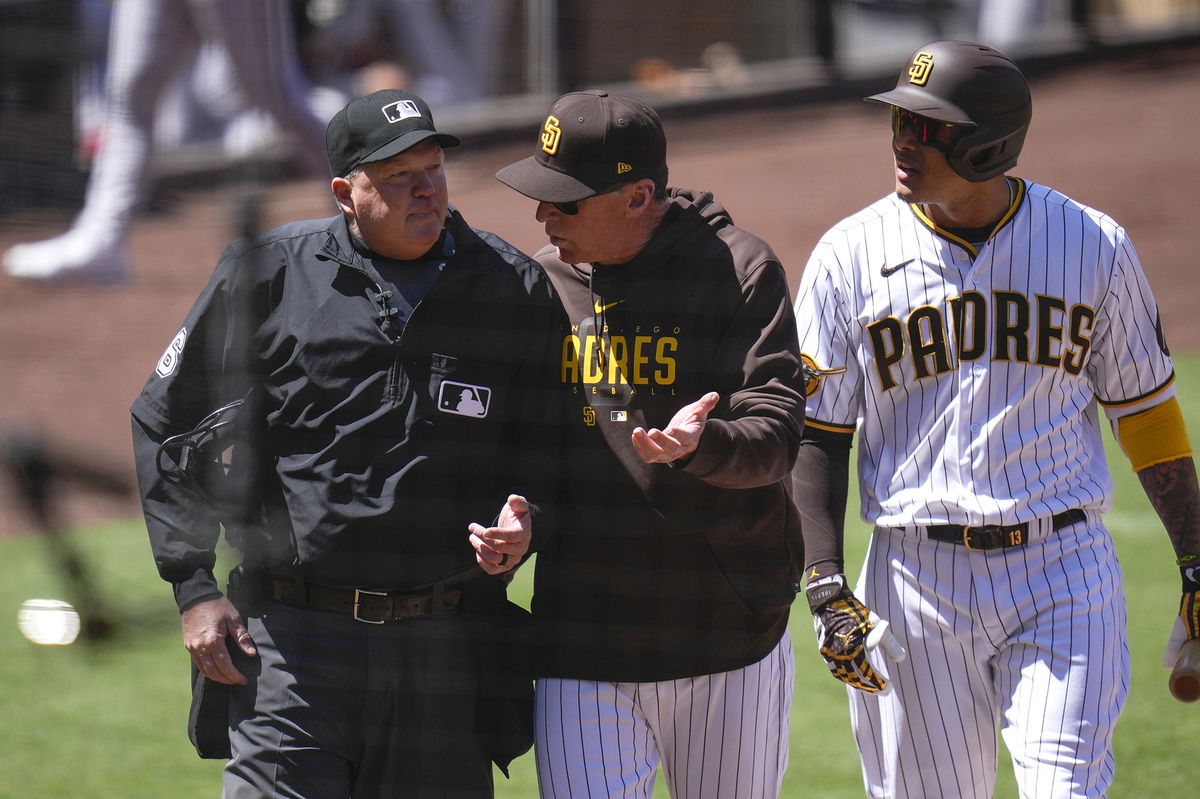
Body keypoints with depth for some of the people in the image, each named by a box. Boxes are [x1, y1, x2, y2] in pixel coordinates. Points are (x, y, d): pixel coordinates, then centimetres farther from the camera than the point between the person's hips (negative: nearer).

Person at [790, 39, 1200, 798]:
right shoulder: (850, 256, -1)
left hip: (1064, 572, -1)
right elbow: (817, 435, 2)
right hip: (917, 581, 1)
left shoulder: (1093, 245, 1)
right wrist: (826, 588, -8)